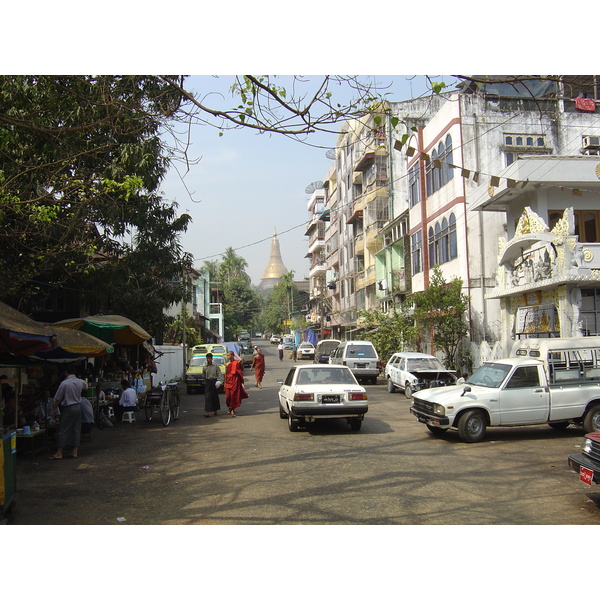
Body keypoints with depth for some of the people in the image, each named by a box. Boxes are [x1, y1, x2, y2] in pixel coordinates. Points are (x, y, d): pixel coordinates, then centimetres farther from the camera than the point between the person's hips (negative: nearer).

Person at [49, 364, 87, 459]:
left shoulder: (64, 383, -15)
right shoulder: (81, 382, 2)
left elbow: (58, 398, -10)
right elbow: (86, 387, 27)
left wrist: (54, 409, 1)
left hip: (68, 409, -6)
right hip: (78, 407, 6)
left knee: (63, 430, 1)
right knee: (76, 429, 10)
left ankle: (59, 453, 5)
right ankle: (75, 451, 13)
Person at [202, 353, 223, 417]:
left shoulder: (216, 366, 0)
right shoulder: (205, 367, 5)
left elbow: (219, 374, -1)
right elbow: (204, 375, 14)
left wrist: (220, 381, -12)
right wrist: (205, 382, 12)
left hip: (214, 381, -1)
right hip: (208, 382, 1)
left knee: (215, 396, 7)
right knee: (207, 397, -8)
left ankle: (215, 410, 23)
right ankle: (207, 411, -12)